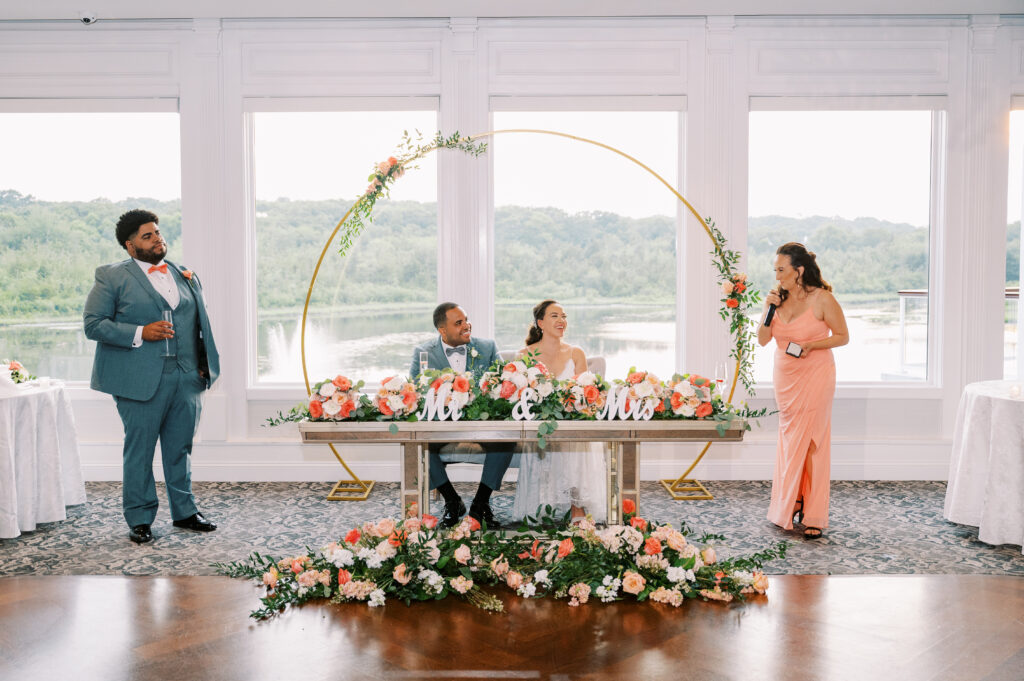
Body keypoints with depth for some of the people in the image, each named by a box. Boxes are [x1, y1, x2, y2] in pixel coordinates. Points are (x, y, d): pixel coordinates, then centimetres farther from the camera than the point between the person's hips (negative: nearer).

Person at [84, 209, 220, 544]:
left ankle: (184, 511, 25)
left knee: (180, 448, 12)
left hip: (186, 378, 4)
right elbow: (93, 324, -5)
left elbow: (200, 323, 21)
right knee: (139, 450, 4)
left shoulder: (185, 276, 15)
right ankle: (139, 519, 17)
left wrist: (203, 367, 11)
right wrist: (140, 334, -16)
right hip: (141, 380, -4)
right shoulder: (112, 276, 1)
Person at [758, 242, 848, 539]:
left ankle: (814, 517, 7)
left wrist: (811, 346, -18)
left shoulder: (822, 299, -12)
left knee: (811, 442, -2)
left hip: (815, 376, -5)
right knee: (789, 439, 11)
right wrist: (768, 310, -11)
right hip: (785, 377, 5)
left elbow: (843, 336, -4)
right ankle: (793, 503, 25)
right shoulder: (779, 297, 3)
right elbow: (763, 339, 3)